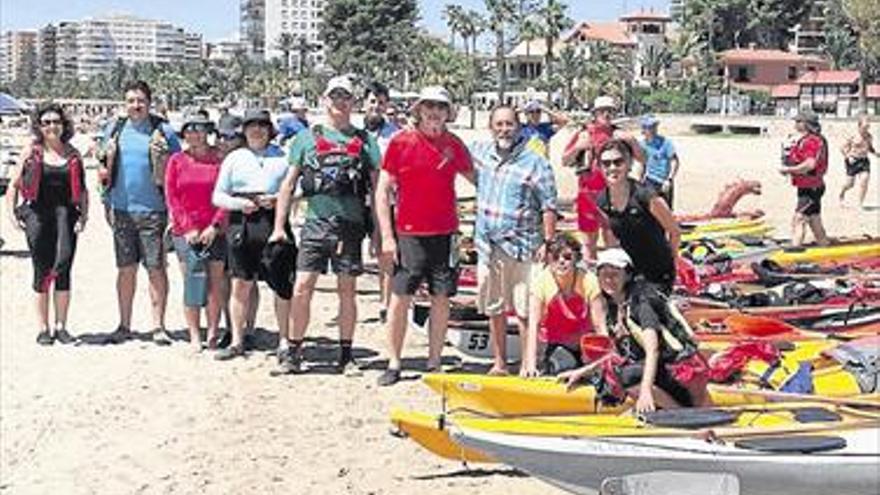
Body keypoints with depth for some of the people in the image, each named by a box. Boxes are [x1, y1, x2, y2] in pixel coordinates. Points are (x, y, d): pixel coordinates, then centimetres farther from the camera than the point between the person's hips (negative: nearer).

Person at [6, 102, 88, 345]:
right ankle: (43, 328, 12)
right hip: (37, 213, -1)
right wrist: (12, 214, -2)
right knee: (41, 270, 3)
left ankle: (61, 326, 1)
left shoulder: (73, 154, 12)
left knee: (64, 260, -11)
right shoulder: (32, 152, 7)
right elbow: (13, 186, 9)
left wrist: (83, 216, 3)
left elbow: (82, 190, 15)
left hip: (65, 212, 1)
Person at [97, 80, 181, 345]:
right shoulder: (114, 129, 11)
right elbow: (104, 172, 18)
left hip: (152, 209, -3)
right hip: (121, 208, 3)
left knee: (156, 268, -1)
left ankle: (158, 326, 6)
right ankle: (124, 325, 16)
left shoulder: (163, 132, 0)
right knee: (126, 268, 9)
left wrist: (160, 157, -12)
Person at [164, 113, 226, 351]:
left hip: (214, 231, 0)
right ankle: (194, 336, 7)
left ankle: (212, 334, 9)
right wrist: (187, 228, -4)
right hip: (185, 231, 1)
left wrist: (215, 226, -8)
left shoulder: (219, 159, 3)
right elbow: (171, 197, 4)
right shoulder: (177, 160, 6)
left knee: (216, 284, 0)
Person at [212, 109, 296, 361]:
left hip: (274, 223, -1)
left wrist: (278, 199, -10)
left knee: (282, 284, -3)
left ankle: (284, 340, 7)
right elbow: (217, 196, 14)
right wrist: (239, 204, -5)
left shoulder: (283, 156, 12)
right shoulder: (234, 158, 17)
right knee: (241, 284, 3)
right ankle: (237, 341, 11)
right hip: (241, 224, 2)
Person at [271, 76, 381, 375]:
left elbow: (377, 189, 9)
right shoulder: (307, 138, 11)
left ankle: (346, 356, 15)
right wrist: (279, 226, 6)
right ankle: (294, 351, 8)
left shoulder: (365, 141, 10)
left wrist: (379, 232, 2)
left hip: (351, 225, 0)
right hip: (315, 223, 0)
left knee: (347, 291, 5)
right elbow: (288, 184, 12)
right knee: (302, 289, -4)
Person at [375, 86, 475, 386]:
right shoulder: (401, 142, -1)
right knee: (400, 297, 0)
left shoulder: (454, 145, 6)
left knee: (441, 298, 5)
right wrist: (387, 235, -5)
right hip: (408, 234, -2)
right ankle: (394, 364, 9)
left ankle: (434, 363, 15)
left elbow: (477, 179, 19)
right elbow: (382, 191, -1)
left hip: (445, 233, 2)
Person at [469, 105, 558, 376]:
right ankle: (499, 363, 26)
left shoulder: (535, 163, -9)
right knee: (494, 310, 14)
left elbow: (548, 208, -8)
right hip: (488, 246, 6)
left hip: (522, 248, -6)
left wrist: (548, 243, -13)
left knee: (524, 312, -5)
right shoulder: (482, 152, 7)